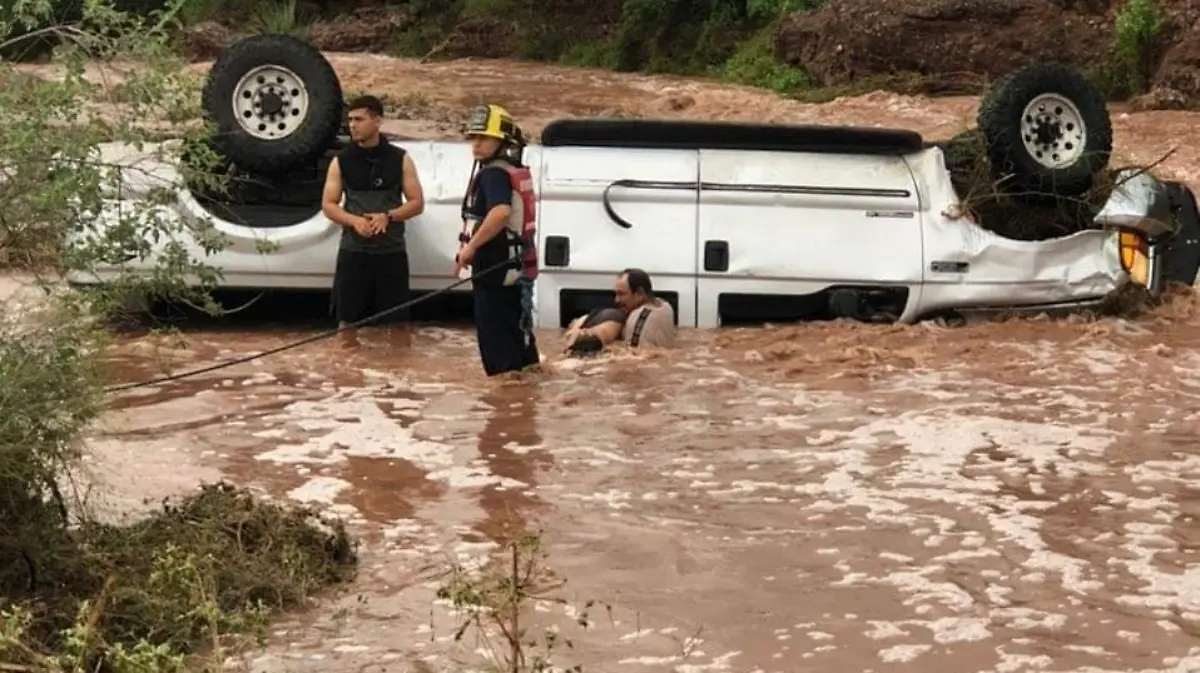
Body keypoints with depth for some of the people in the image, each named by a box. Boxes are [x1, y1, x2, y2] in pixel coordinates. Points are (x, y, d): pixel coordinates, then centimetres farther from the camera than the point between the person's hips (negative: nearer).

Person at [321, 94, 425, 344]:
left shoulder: (400, 159, 2)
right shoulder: (341, 161, 4)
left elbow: (417, 203, 2)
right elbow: (328, 205, 3)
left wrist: (388, 216, -16)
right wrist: (354, 220, -16)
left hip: (391, 251, -1)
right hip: (353, 251, 1)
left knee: (393, 321, 2)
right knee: (348, 319, 3)